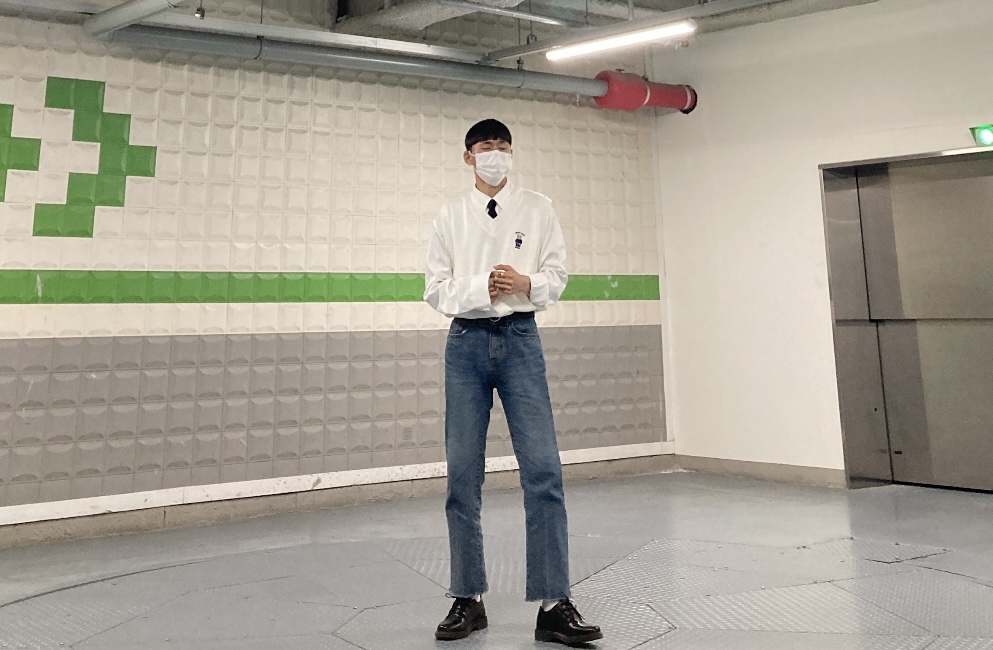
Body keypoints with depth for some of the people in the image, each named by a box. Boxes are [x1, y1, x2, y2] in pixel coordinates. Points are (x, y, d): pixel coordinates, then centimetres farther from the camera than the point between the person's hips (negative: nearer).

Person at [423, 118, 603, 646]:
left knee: (543, 469, -7)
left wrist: (526, 283, -14)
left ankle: (554, 605, 2)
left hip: (519, 338, -1)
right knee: (463, 474, 3)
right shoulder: (451, 217, 10)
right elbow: (436, 288, 5)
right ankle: (468, 599, 17)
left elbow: (557, 276, 7)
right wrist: (479, 288, -12)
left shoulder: (537, 209, 9)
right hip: (466, 343, 1)